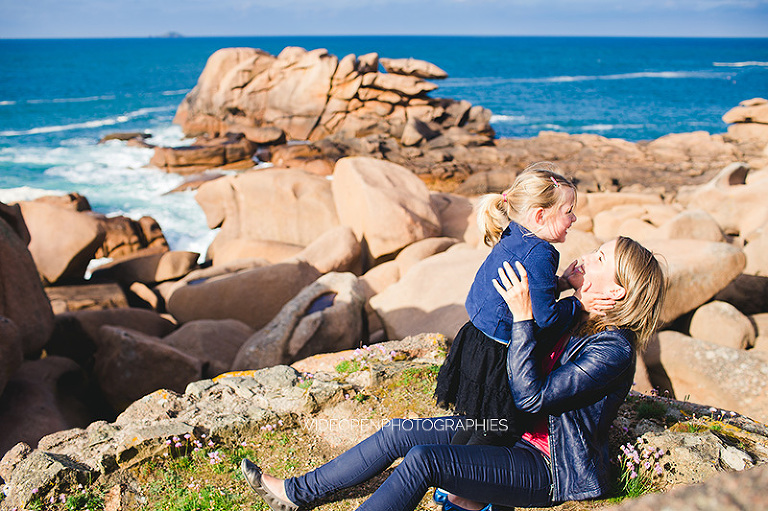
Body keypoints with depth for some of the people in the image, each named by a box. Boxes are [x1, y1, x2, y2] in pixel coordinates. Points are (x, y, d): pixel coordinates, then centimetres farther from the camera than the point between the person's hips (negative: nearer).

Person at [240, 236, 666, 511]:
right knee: (399, 432, 0)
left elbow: (531, 397, -30)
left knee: (423, 458, -28)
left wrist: (522, 317, -32)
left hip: (547, 469, -9)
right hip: (511, 431, 9)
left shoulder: (612, 350, -23)